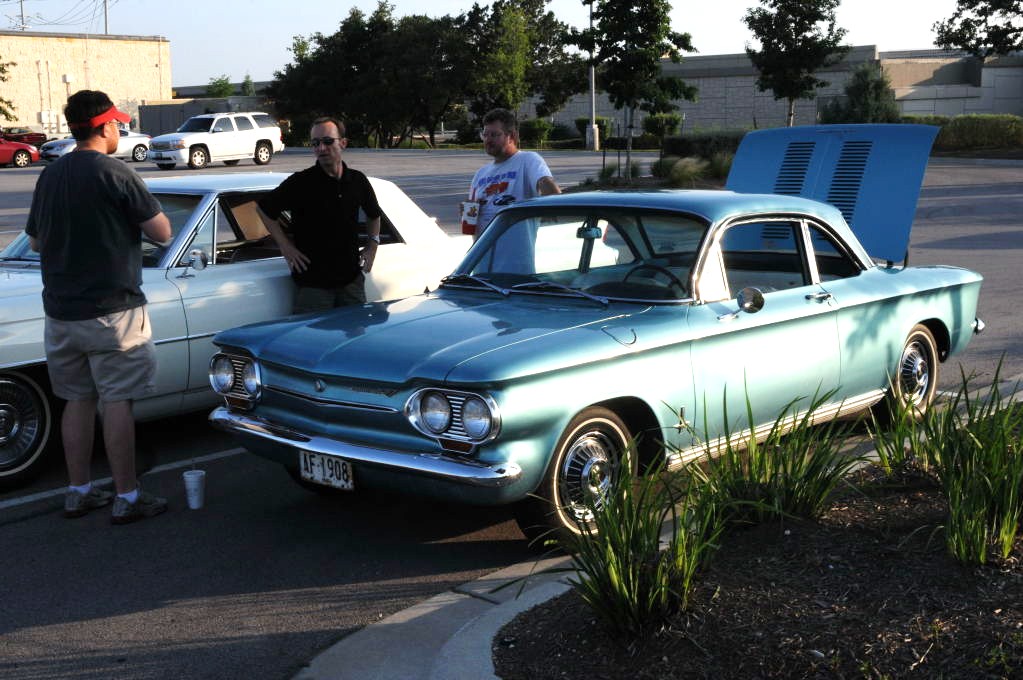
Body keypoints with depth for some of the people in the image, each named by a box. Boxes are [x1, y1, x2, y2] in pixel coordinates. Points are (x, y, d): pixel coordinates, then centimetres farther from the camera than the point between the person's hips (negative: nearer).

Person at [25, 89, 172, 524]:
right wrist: (134, 215, 8)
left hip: (60, 310, 6)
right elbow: (162, 232, -10)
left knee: (78, 399, 14)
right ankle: (127, 499, 5)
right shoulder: (115, 175, -13)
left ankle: (78, 492, 21)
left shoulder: (49, 176, 8)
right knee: (117, 402, -1)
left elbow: (35, 242, 18)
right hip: (110, 310, -6)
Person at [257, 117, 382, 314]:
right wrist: (285, 246, -3)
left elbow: (374, 215, 24)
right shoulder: (300, 183, -8)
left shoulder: (358, 181, 5)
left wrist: (372, 245, 12)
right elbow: (265, 209, 1)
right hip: (312, 282, -4)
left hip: (352, 280, 4)